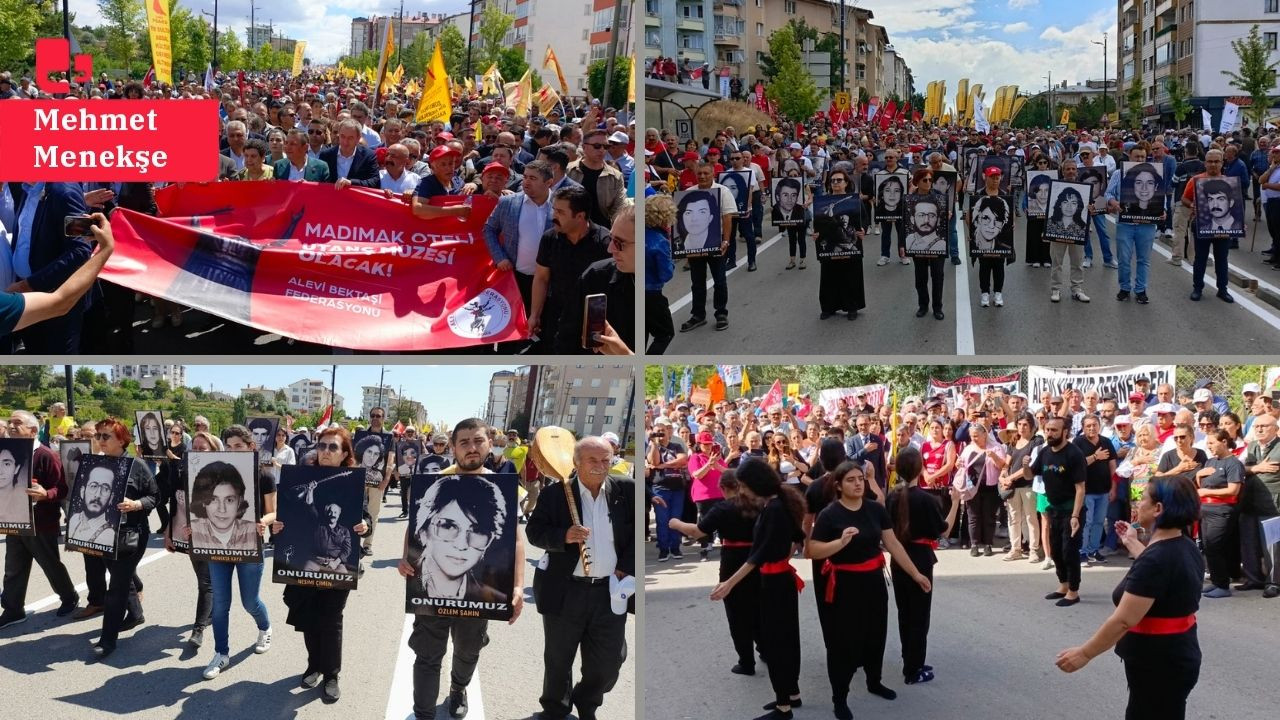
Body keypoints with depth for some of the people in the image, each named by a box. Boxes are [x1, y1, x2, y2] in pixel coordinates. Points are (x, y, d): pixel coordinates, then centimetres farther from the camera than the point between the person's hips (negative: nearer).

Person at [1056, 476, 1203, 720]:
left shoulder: (1156, 559, -26)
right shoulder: (1185, 548, 4)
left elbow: (1123, 621, -26)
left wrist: (1084, 654, -17)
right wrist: (1132, 543, 26)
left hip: (1158, 665, -9)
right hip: (1177, 657, 9)